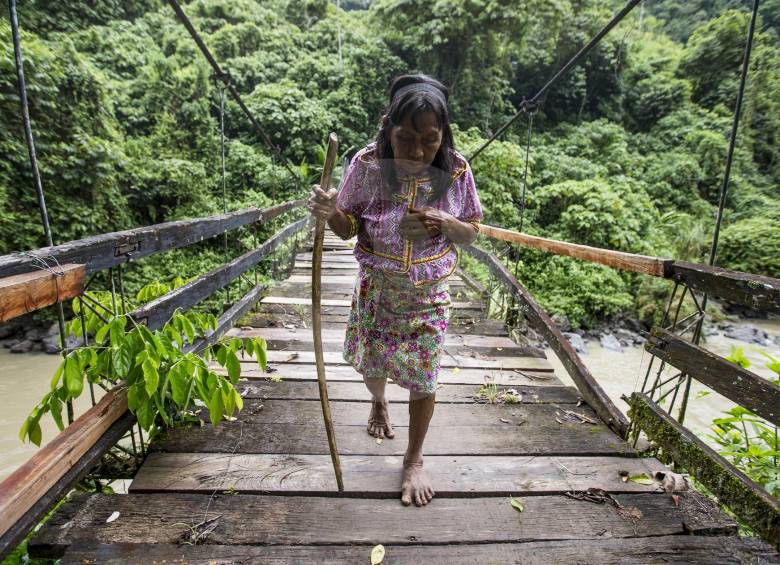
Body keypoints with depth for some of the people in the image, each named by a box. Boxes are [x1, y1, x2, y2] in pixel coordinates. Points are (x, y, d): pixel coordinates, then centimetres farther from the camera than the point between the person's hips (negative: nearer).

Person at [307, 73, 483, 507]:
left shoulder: (456, 170, -15)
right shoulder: (367, 164, -17)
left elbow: (472, 233, -3)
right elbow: (349, 229, -8)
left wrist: (445, 222, -26)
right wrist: (331, 213, -31)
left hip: (430, 294, 0)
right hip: (377, 289, 1)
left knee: (423, 379, 6)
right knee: (372, 363, 19)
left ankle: (414, 460, 31)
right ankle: (379, 403, 57)